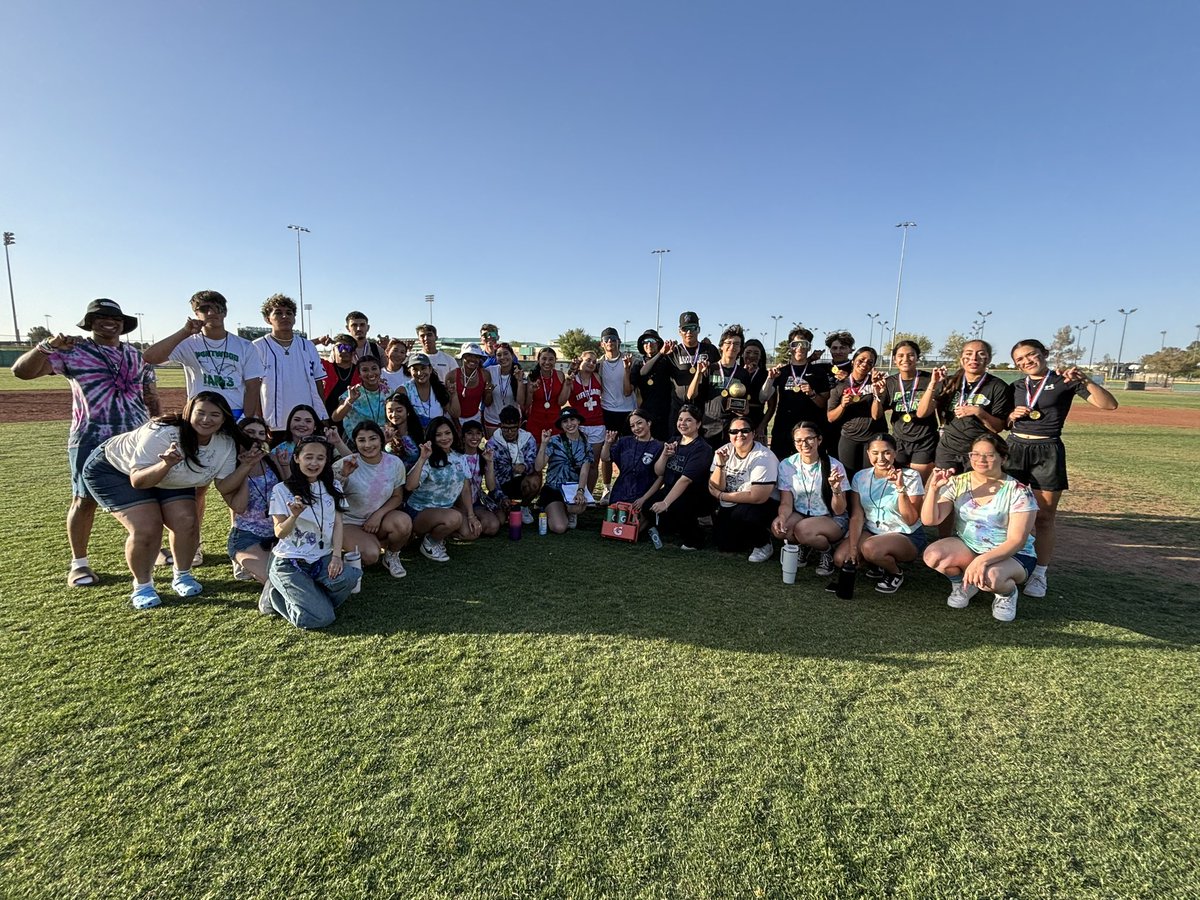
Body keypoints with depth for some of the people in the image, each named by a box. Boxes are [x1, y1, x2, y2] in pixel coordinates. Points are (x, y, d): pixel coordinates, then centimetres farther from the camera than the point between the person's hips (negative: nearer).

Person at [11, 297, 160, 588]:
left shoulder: (137, 357, 13)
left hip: (138, 437, 4)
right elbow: (21, 371, -6)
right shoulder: (73, 351, 0)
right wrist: (45, 347, -23)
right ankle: (79, 564, 13)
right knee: (85, 500, 1)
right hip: (91, 439, -4)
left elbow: (150, 396, 17)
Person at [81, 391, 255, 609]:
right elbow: (138, 481, -32)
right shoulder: (162, 434, -36)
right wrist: (166, 464, -50)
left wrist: (246, 467, -31)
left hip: (169, 479, 5)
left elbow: (224, 487, -15)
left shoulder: (226, 444, -20)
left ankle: (182, 575, 11)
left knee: (186, 522, -14)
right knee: (147, 528, -21)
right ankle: (142, 586, 4)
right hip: (112, 469, -5)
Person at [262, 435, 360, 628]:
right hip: (289, 562, -3)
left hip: (322, 558, 4)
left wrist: (336, 555, -11)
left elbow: (337, 523, 4)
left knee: (349, 577, -32)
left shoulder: (332, 488, 9)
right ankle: (276, 596, 8)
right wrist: (294, 515, -26)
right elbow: (279, 533, -4)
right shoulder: (282, 490, -2)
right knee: (320, 618, -21)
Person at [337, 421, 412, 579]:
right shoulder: (348, 465, -15)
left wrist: (378, 514, -15)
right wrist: (343, 476, -39)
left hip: (380, 518, 3)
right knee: (370, 555, -29)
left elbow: (397, 497, 1)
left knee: (403, 522, -30)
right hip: (350, 523, -3)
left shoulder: (395, 463, -8)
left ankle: (391, 557, 2)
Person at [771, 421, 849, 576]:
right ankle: (804, 546, 5)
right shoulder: (787, 465, -8)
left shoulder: (834, 466, -15)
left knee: (802, 529, -34)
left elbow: (839, 511, -11)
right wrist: (782, 516, -32)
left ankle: (827, 551, 1)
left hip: (831, 519, -3)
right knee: (778, 527, -29)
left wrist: (836, 489, -32)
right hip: (800, 515, 3)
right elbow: (786, 503, -8)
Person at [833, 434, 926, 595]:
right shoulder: (860, 477, -3)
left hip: (907, 536, -4)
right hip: (871, 531, 5)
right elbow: (857, 516, -5)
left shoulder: (910, 477, -13)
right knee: (840, 559, -18)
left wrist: (900, 488, -28)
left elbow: (911, 520, -18)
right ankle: (879, 564, 13)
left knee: (870, 548, -34)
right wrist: (852, 547, -16)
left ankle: (896, 573, 0)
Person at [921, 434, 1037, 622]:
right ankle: (963, 584, 6)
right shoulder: (958, 483, -5)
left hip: (1011, 556, -3)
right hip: (966, 548, 3)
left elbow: (1016, 541, -18)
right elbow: (930, 520, -12)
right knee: (932, 554, -27)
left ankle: (1007, 593, 2)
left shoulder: (1018, 492, -13)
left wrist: (982, 560, -33)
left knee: (991, 576, -37)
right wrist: (933, 488, -27)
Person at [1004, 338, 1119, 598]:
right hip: (1015, 449, 3)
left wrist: (1085, 380, -21)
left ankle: (1039, 574, 8)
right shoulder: (1015, 387, 10)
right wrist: (1012, 416, -5)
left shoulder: (1065, 382, 1)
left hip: (1048, 452, -3)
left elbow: (1109, 404, -9)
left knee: (1044, 517, 1)